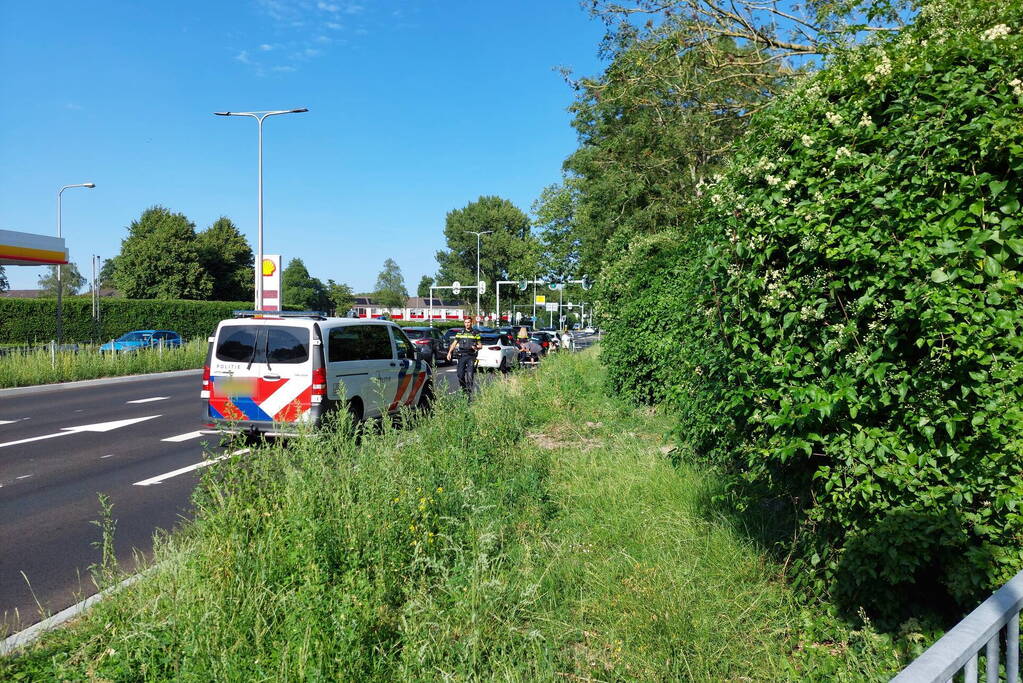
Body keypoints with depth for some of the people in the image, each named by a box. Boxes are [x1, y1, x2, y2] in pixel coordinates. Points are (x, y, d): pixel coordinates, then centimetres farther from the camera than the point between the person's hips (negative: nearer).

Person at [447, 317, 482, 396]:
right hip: (462, 356, 2)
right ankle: (464, 389, 18)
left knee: (470, 374, -15)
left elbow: (480, 345, 11)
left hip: (471, 356, -2)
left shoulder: (475, 334, 9)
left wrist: (476, 347, -12)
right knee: (460, 374, -2)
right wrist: (449, 352, -4)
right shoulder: (460, 333, 13)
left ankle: (469, 392, -10)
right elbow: (454, 344, 9)